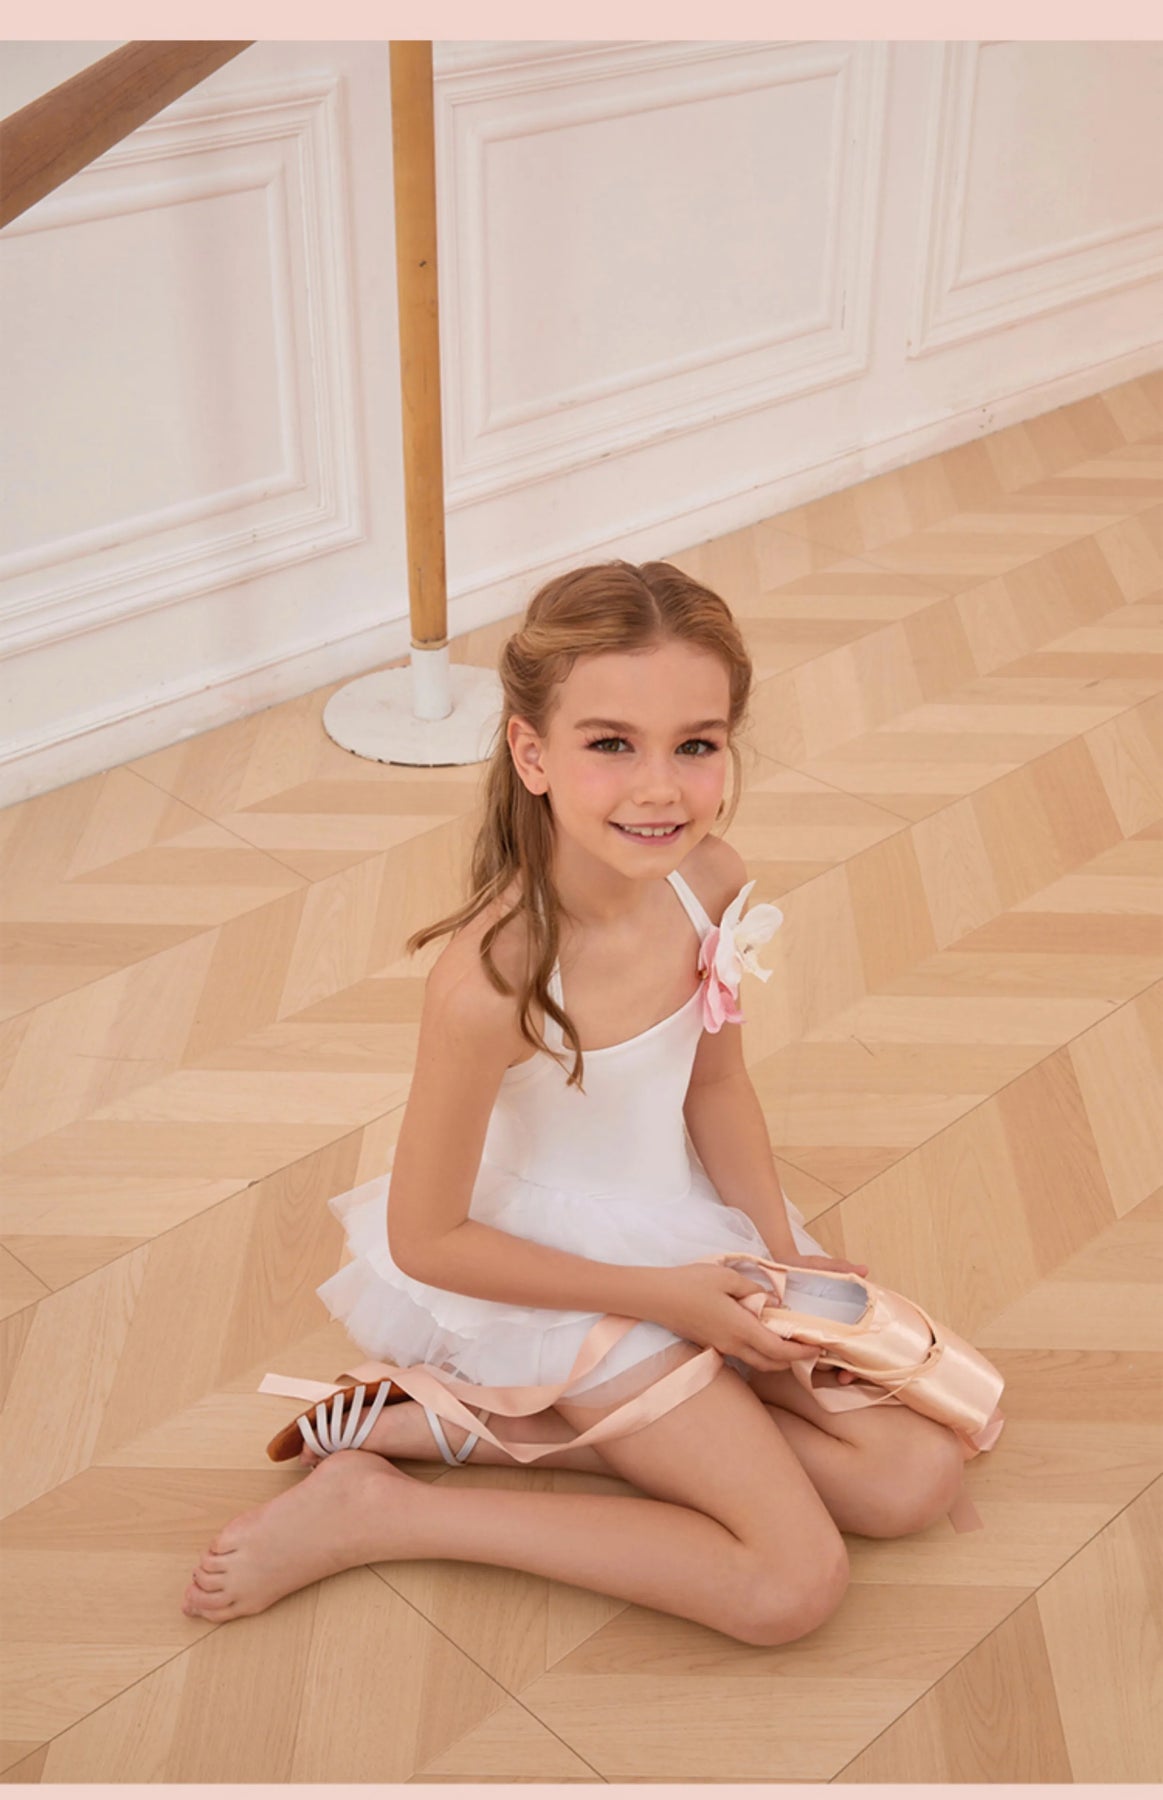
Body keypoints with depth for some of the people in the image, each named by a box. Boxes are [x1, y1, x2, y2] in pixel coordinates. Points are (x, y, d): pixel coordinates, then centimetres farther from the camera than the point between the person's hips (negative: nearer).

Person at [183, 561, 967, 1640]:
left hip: (683, 1223, 7)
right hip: (556, 1270, -7)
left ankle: (498, 1423, 2)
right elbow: (425, 1239, -20)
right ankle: (371, 1509, -2)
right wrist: (662, 1298, -15)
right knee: (795, 1584, -9)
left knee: (918, 1479, 4)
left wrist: (784, 1255, -6)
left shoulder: (710, 879, -14)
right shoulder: (490, 984, -33)